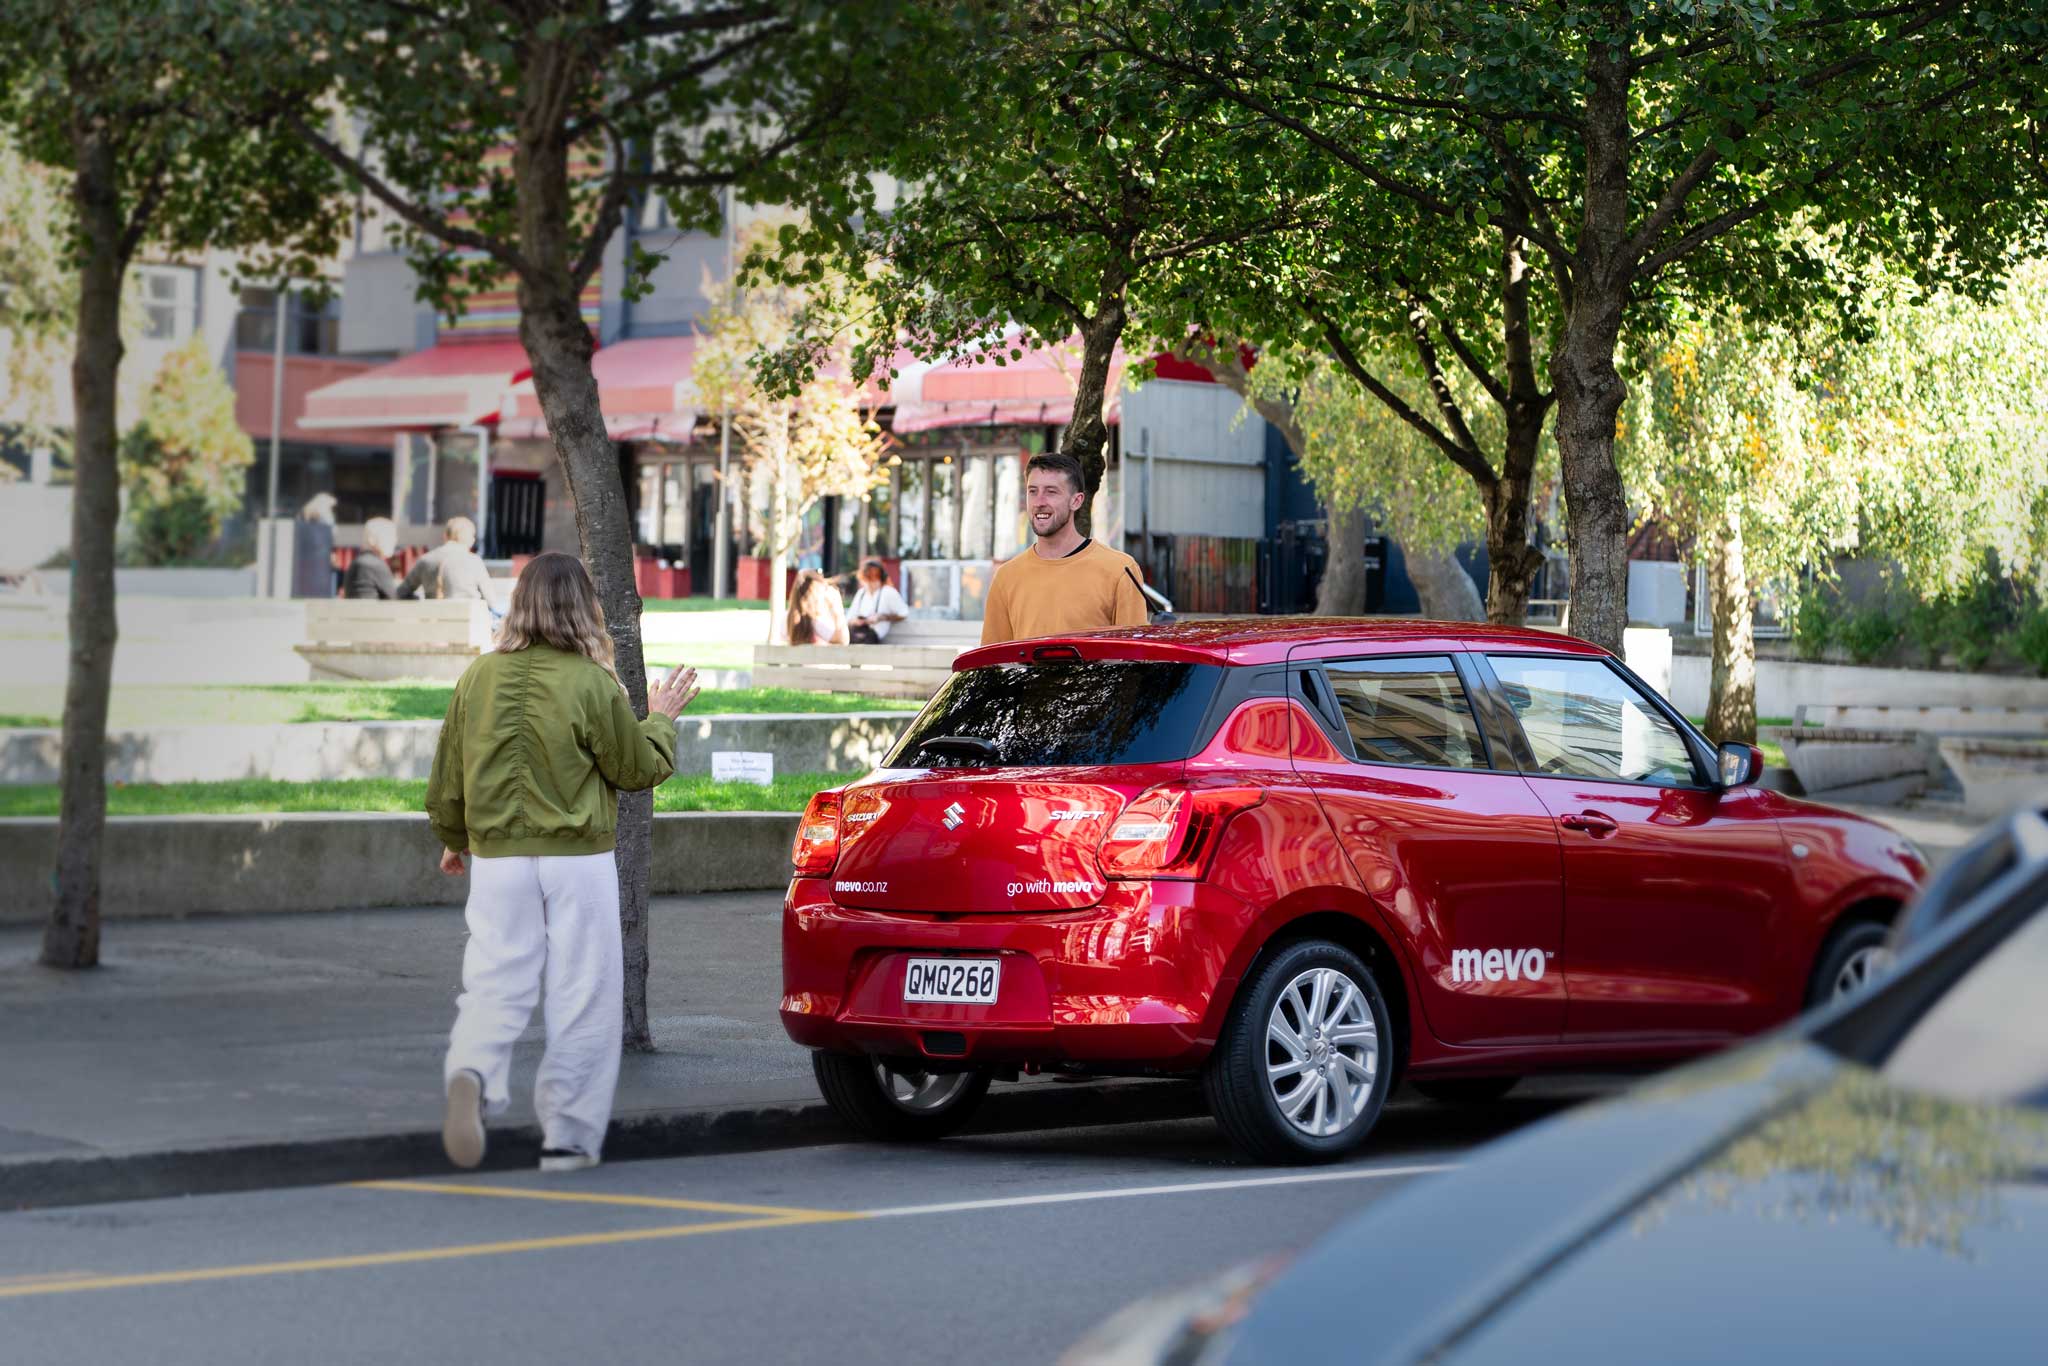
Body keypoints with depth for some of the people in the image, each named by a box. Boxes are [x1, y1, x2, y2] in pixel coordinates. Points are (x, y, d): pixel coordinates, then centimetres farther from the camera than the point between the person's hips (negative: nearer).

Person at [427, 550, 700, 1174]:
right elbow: (638, 768, 1)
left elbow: (447, 776, 11)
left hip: (497, 860, 3)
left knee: (494, 986, 3)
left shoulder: (479, 678, 2)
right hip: (577, 863, -3)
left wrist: (453, 838, 29)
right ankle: (567, 1137, 9)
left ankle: (470, 1075, -27)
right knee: (581, 999, 6)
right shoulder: (591, 684, -10)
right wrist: (661, 720, 20)